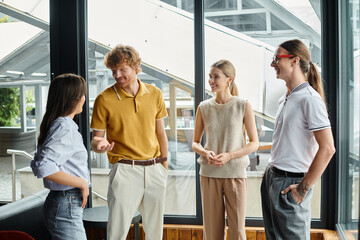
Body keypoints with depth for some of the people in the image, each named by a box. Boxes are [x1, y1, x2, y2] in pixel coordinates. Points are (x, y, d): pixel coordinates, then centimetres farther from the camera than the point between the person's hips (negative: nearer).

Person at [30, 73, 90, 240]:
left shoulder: (60, 124, 14)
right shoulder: (64, 128, -16)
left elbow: (38, 161, 19)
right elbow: (42, 166, -27)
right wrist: (81, 183, -19)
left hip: (67, 204, 10)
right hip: (66, 207, -10)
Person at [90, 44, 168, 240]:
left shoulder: (154, 94, 4)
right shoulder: (104, 99, -7)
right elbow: (96, 139, -3)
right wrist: (99, 145, -26)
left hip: (155, 169, 4)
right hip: (125, 170, -3)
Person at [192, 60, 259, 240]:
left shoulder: (243, 106, -2)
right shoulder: (204, 107, 4)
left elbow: (254, 143, -1)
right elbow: (195, 142, 11)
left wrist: (229, 155, -15)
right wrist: (205, 153, -11)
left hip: (235, 173, -2)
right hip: (209, 173, 2)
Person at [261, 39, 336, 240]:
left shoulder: (309, 99, -16)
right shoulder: (285, 100, 13)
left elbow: (327, 148, -21)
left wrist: (304, 188, -18)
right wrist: (271, 171, 14)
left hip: (290, 183, -9)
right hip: (272, 178, 9)